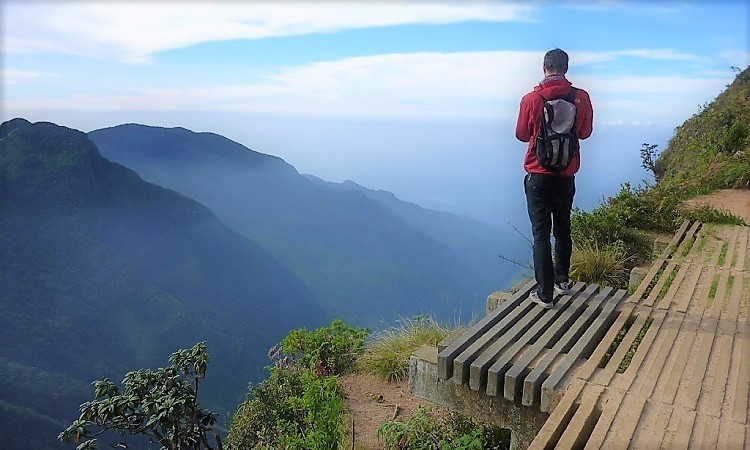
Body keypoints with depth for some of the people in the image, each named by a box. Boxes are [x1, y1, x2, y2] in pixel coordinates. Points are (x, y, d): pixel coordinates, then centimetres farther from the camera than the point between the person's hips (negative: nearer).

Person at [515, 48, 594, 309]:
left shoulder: (531, 99, -11)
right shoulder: (581, 98, -4)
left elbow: (522, 135, 1)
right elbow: (585, 132, 8)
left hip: (538, 176, -3)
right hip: (566, 176, 3)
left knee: (541, 233, 2)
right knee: (563, 229, 19)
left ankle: (545, 293, 2)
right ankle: (562, 280, 31)